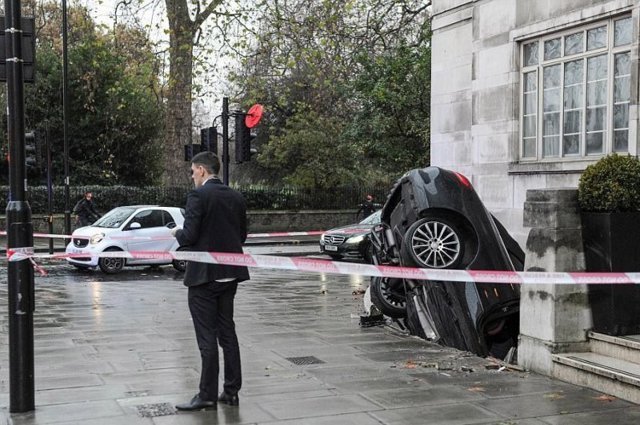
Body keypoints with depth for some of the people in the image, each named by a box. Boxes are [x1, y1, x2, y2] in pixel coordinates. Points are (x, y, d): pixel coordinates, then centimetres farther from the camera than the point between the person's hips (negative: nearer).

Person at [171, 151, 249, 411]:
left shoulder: (198, 196, -14)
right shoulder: (236, 197, 8)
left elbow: (190, 235, -18)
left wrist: (177, 233, 2)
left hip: (204, 274, -7)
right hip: (229, 273, 7)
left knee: (207, 336, -1)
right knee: (227, 331, 14)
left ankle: (207, 395, 4)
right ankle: (231, 391, 18)